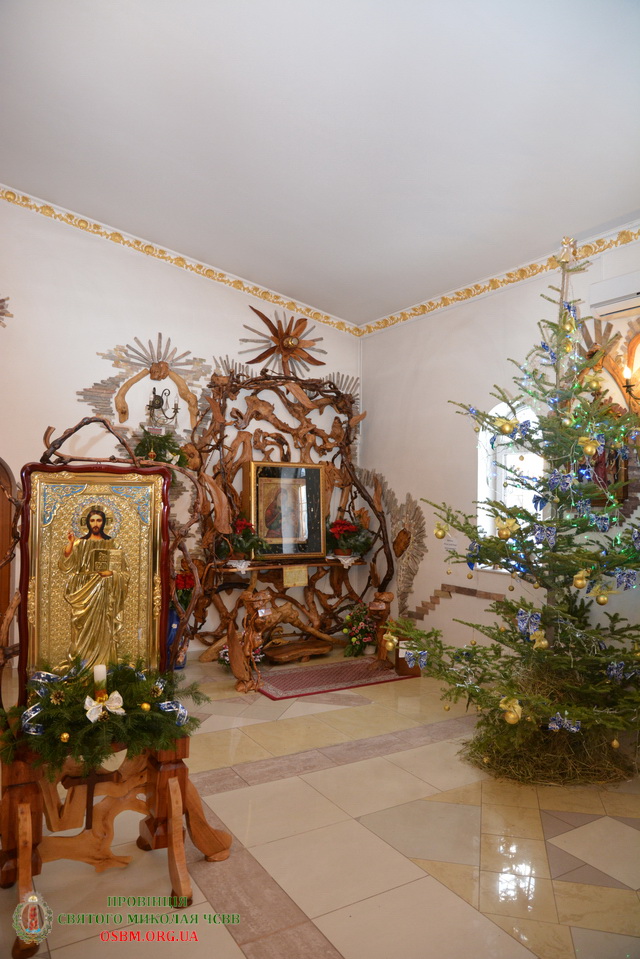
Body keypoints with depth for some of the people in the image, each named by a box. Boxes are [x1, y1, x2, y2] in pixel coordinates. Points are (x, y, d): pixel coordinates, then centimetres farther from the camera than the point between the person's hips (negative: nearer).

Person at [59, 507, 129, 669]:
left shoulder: (110, 544, 8)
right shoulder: (80, 543, 8)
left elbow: (123, 571, 6)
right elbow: (66, 565, -6)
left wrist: (111, 573, -12)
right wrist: (70, 543, -14)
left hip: (104, 593, 0)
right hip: (84, 592, 0)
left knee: (103, 628, -2)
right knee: (84, 628, -2)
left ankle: (104, 664, 4)